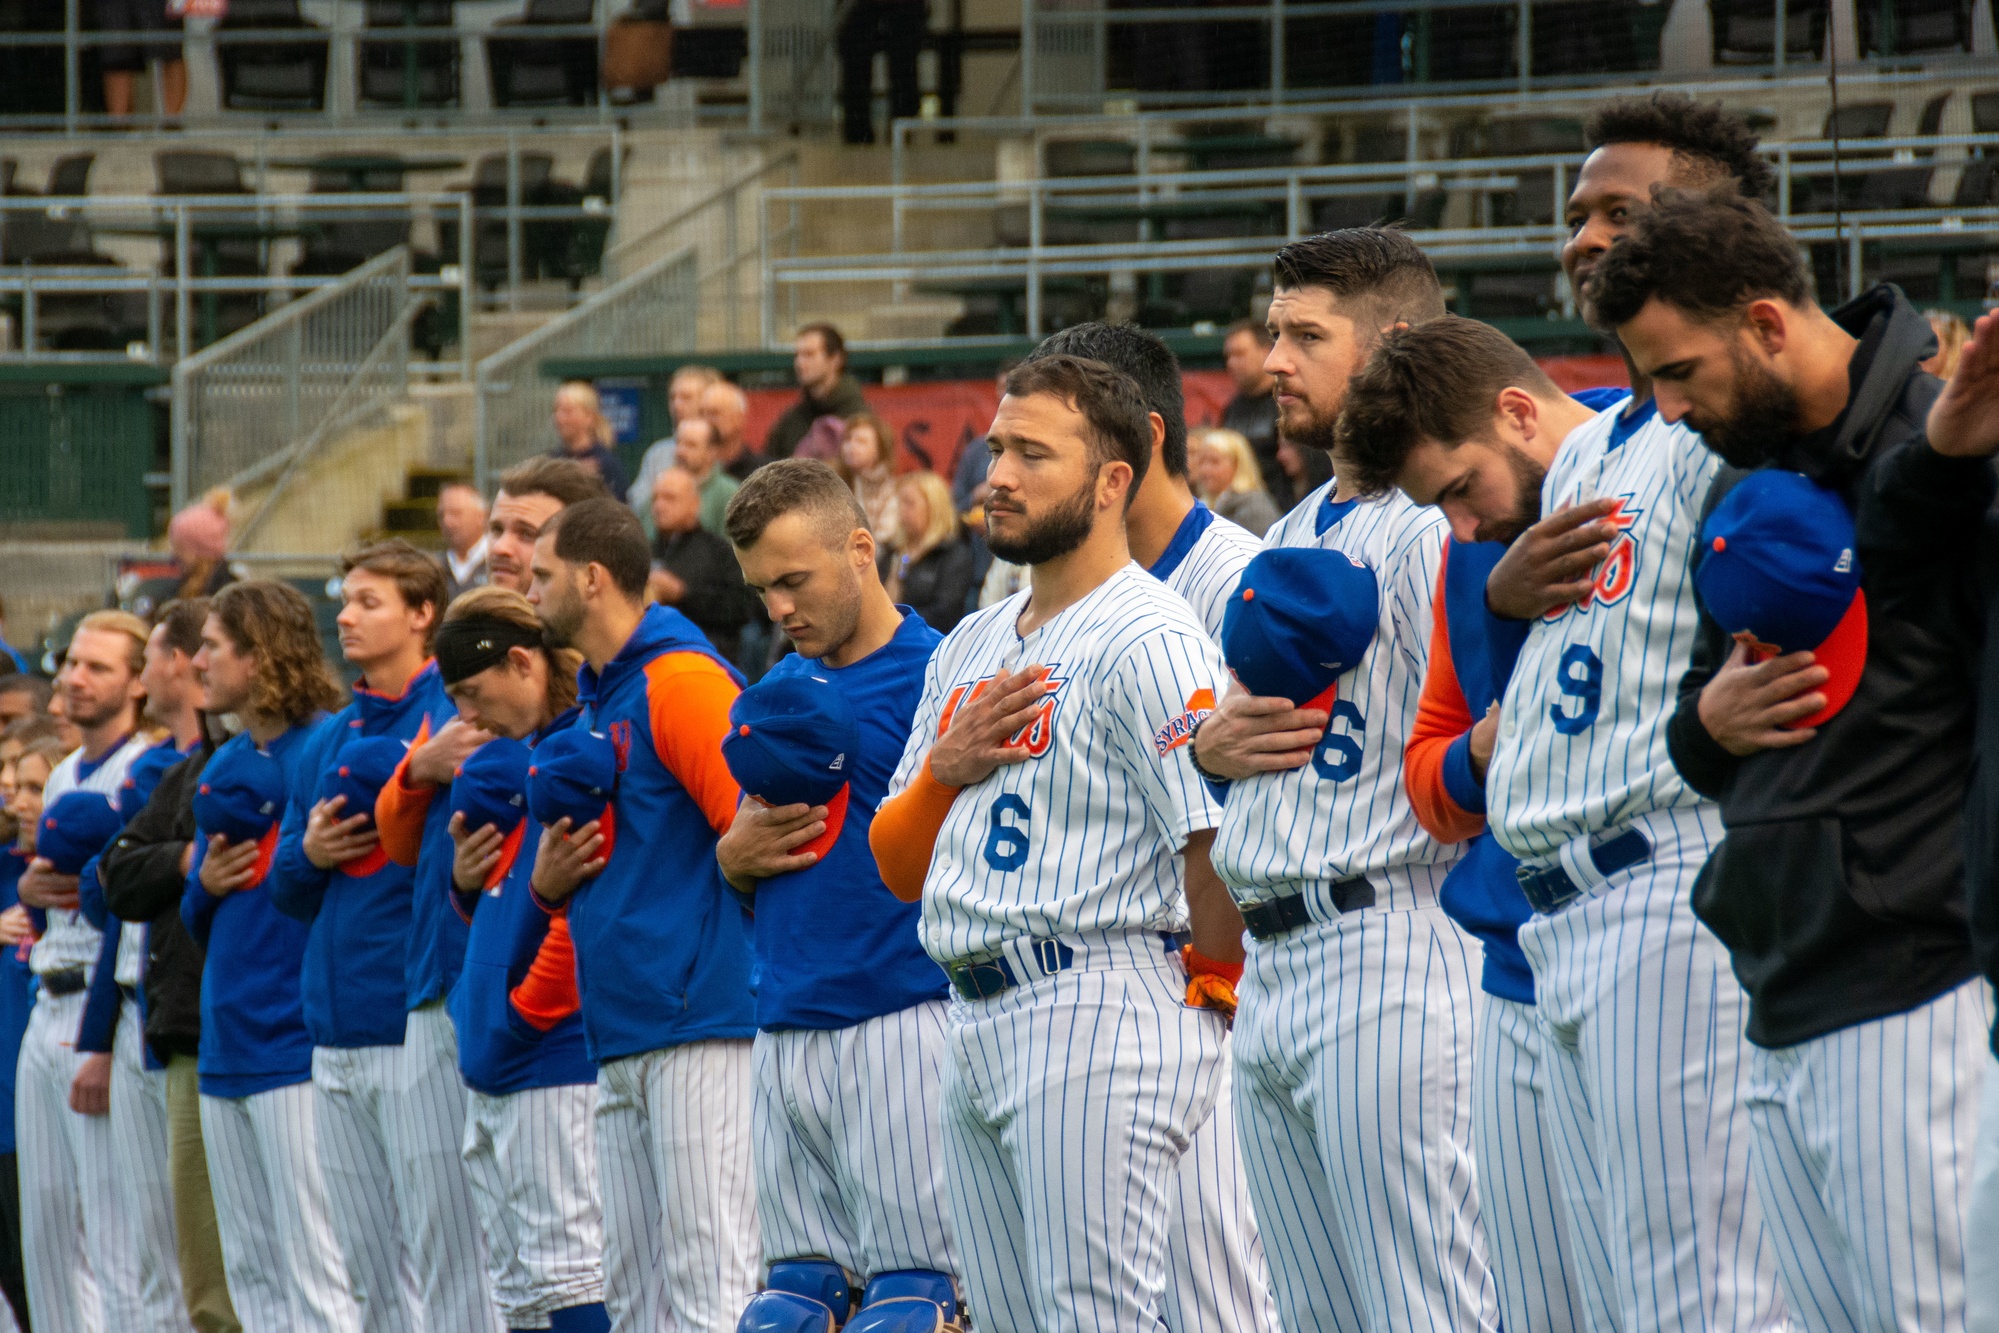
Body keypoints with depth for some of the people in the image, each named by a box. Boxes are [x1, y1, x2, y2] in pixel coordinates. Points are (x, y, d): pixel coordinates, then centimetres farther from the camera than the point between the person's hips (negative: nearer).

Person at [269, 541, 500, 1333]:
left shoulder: (452, 716, -5)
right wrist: (307, 855, -2)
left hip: (419, 1017, -8)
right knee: (370, 1269, 9)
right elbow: (284, 887, 17)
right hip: (337, 1025, 8)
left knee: (448, 1263, -8)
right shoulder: (329, 738, 17)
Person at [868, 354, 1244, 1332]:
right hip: (973, 1024, 9)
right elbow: (901, 871, 20)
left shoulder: (1150, 643, -9)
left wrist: (1203, 994, -6)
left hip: (1097, 1026, -9)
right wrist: (946, 768, 1)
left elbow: (1223, 845, -16)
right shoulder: (968, 649, 20)